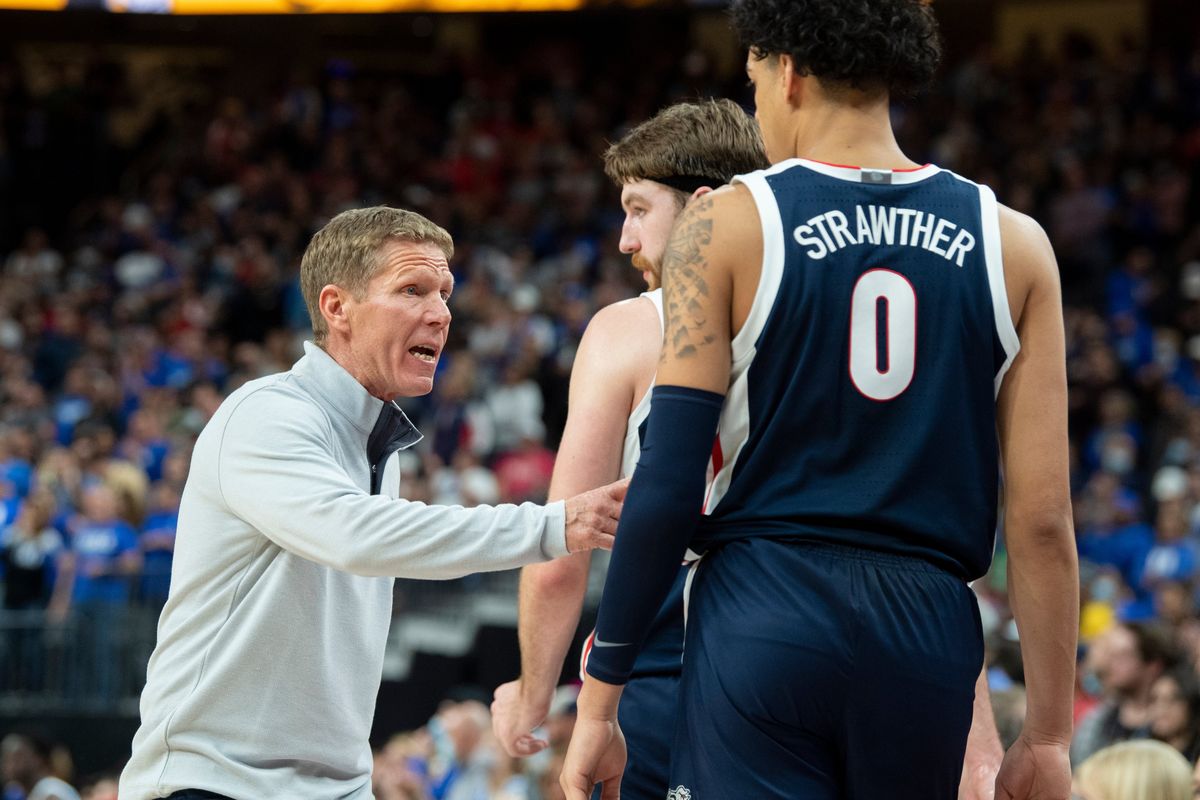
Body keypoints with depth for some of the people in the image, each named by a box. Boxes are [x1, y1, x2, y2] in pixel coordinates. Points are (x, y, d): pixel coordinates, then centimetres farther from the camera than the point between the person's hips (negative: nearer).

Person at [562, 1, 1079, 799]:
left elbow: (668, 485, -4)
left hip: (762, 623, -3)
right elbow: (1043, 519, 3)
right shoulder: (1013, 245, 7)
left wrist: (599, 702, 1)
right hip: (928, 638, 3)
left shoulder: (728, 224, -1)